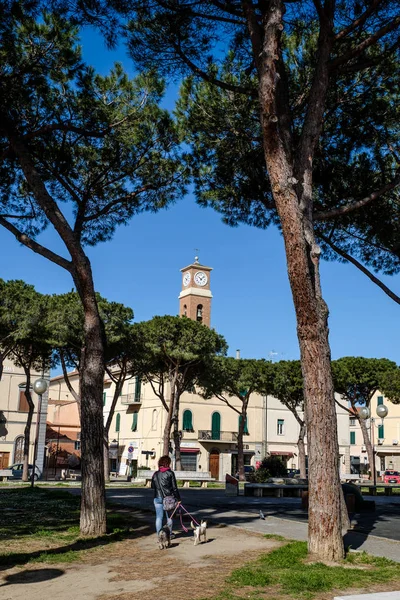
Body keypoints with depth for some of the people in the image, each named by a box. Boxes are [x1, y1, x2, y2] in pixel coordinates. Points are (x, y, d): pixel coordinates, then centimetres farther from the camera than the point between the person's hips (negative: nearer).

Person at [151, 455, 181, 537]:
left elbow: (152, 486, 11)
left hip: (158, 498, 2)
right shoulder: (170, 473, -7)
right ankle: (169, 534, 19)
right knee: (169, 517, 12)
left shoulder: (155, 474, 3)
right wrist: (178, 499, 1)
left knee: (159, 517, 6)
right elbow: (174, 487, -5)